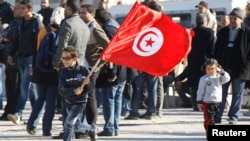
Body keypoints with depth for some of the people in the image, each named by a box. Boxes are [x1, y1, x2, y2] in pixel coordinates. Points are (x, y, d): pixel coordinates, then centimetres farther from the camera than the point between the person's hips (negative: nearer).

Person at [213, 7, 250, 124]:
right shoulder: (223, 32, 9)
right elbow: (216, 49, 11)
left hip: (239, 68, -3)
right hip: (224, 67, 3)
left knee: (237, 94, 5)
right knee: (221, 94, 4)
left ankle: (233, 117, 12)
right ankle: (217, 116, 8)